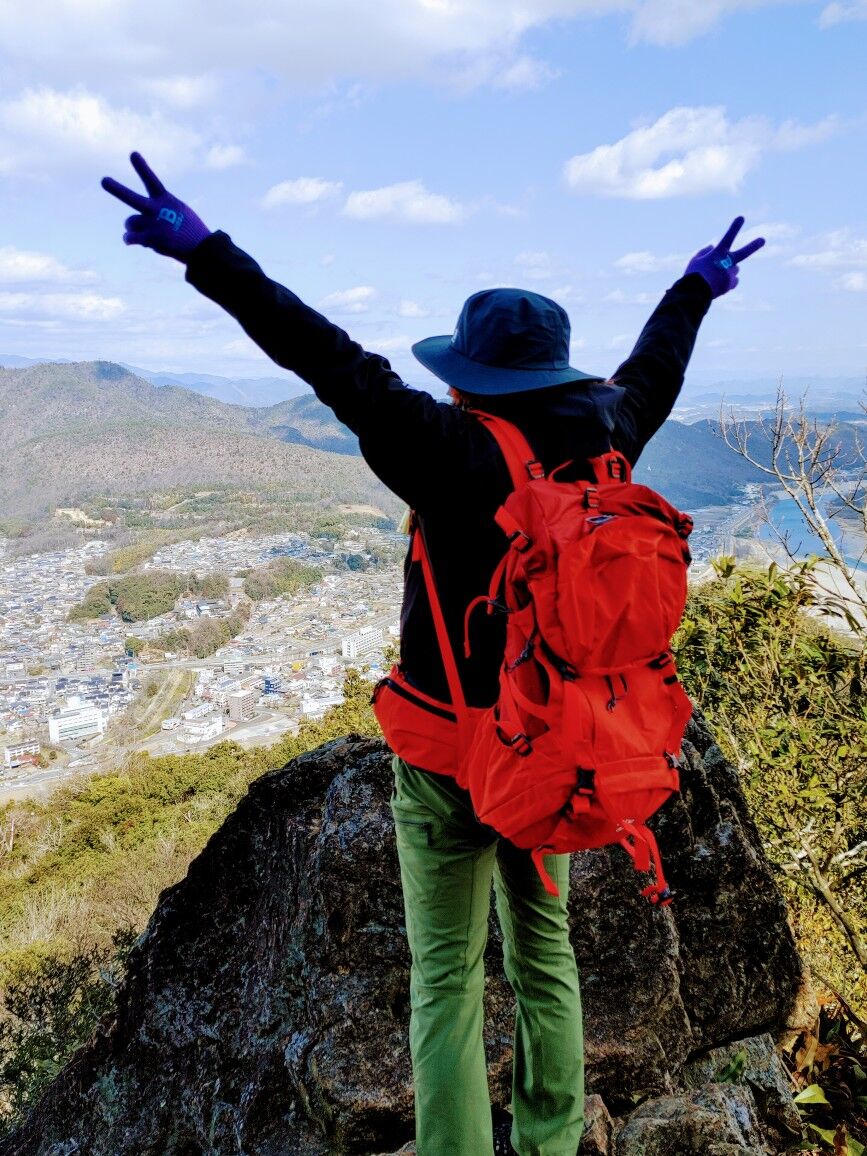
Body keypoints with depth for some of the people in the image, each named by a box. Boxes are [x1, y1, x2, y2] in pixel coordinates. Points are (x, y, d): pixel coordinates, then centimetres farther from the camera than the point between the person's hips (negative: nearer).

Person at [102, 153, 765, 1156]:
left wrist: (205, 252, -25)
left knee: (447, 976, 13)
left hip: (448, 764, -5)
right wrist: (697, 285, 33)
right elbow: (651, 373, 13)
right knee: (543, 948, 24)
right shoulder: (603, 442, -5)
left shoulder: (463, 458, -22)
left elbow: (339, 365, -28)